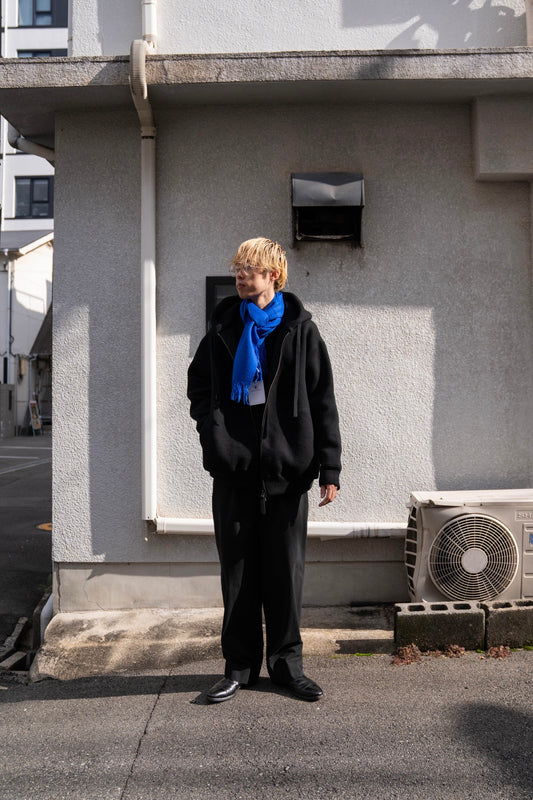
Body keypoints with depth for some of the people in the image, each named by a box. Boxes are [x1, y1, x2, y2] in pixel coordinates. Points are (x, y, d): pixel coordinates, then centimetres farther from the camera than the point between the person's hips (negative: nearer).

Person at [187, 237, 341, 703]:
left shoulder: (299, 328, 1)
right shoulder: (225, 326, 10)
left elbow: (322, 400, 0)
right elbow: (198, 381, 23)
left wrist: (329, 468, -5)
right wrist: (210, 425, 5)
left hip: (286, 467, -2)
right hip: (234, 470, 2)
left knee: (287, 569, 7)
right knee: (238, 570, 8)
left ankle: (286, 662, 23)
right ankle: (241, 665, 22)